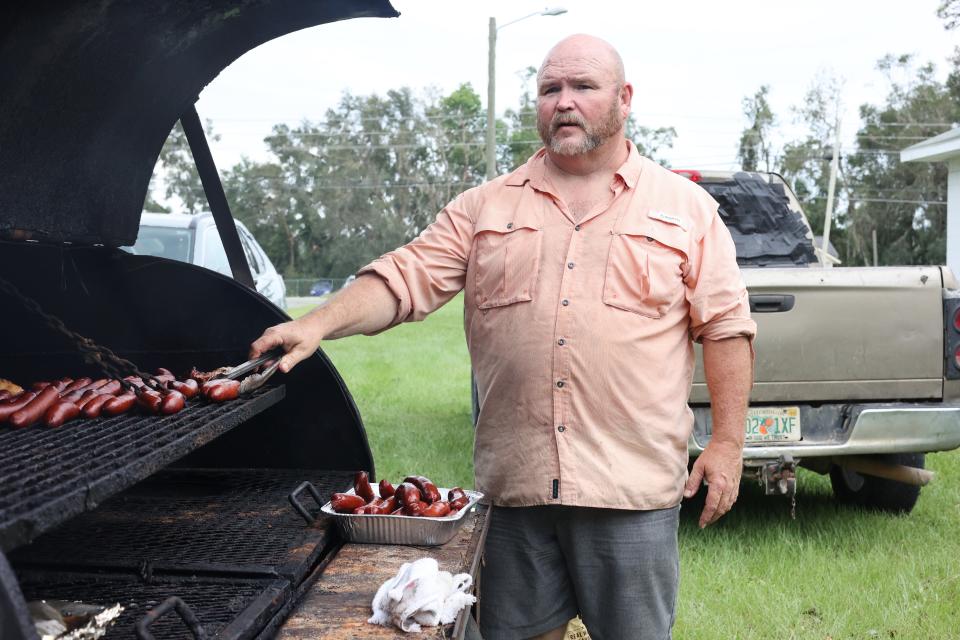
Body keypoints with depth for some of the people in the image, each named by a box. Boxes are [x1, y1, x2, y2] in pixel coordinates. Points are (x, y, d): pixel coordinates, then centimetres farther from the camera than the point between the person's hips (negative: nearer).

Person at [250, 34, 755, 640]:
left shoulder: (687, 207, 4)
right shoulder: (484, 208, 8)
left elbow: (725, 326, 3)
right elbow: (407, 276, 1)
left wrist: (727, 441, -2)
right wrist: (319, 324, -15)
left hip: (633, 485, -1)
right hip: (515, 479, 2)